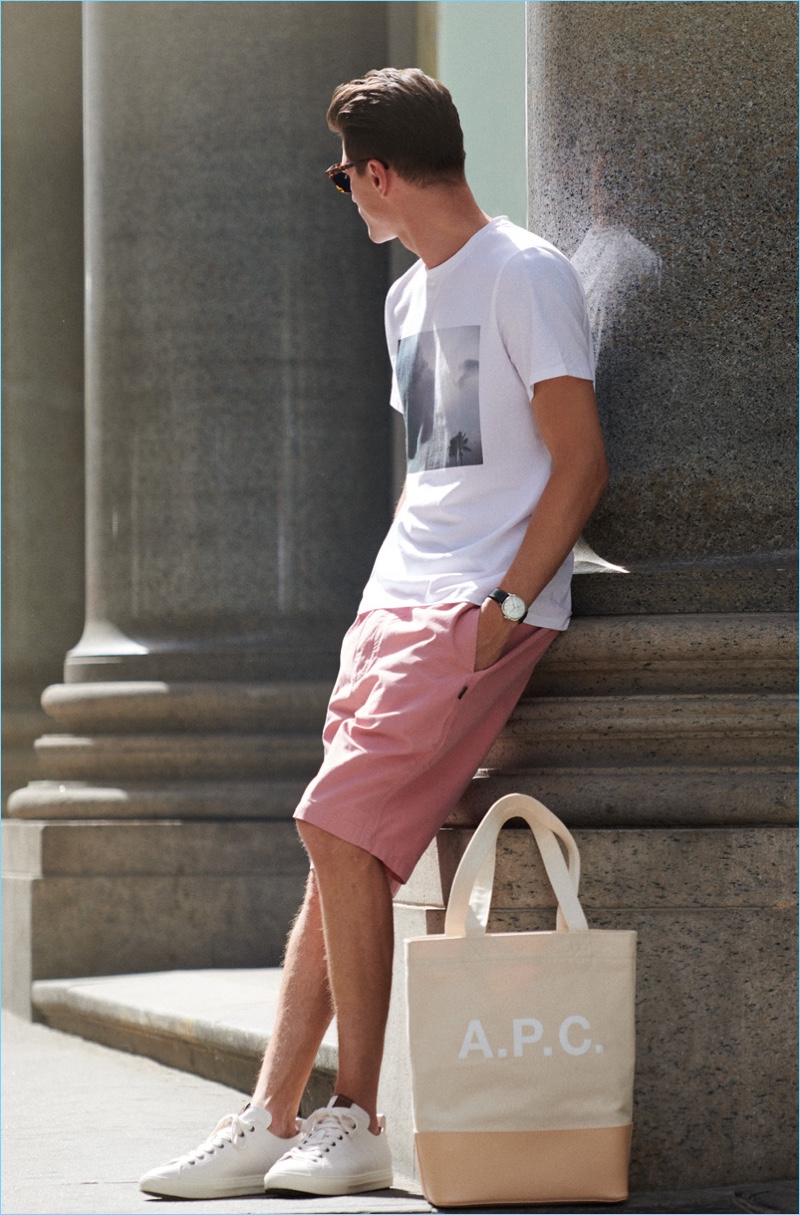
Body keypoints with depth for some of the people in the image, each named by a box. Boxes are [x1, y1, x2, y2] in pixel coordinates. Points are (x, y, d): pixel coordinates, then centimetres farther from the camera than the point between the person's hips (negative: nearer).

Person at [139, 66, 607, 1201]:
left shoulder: (525, 277, -9)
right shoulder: (409, 298, 19)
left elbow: (581, 462, -13)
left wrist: (503, 609, -17)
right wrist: (388, 601, 14)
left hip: (483, 608, -8)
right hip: (396, 599, 8)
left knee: (338, 828, -16)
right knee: (336, 848, 2)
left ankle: (356, 1122, -7)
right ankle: (272, 1121, 4)